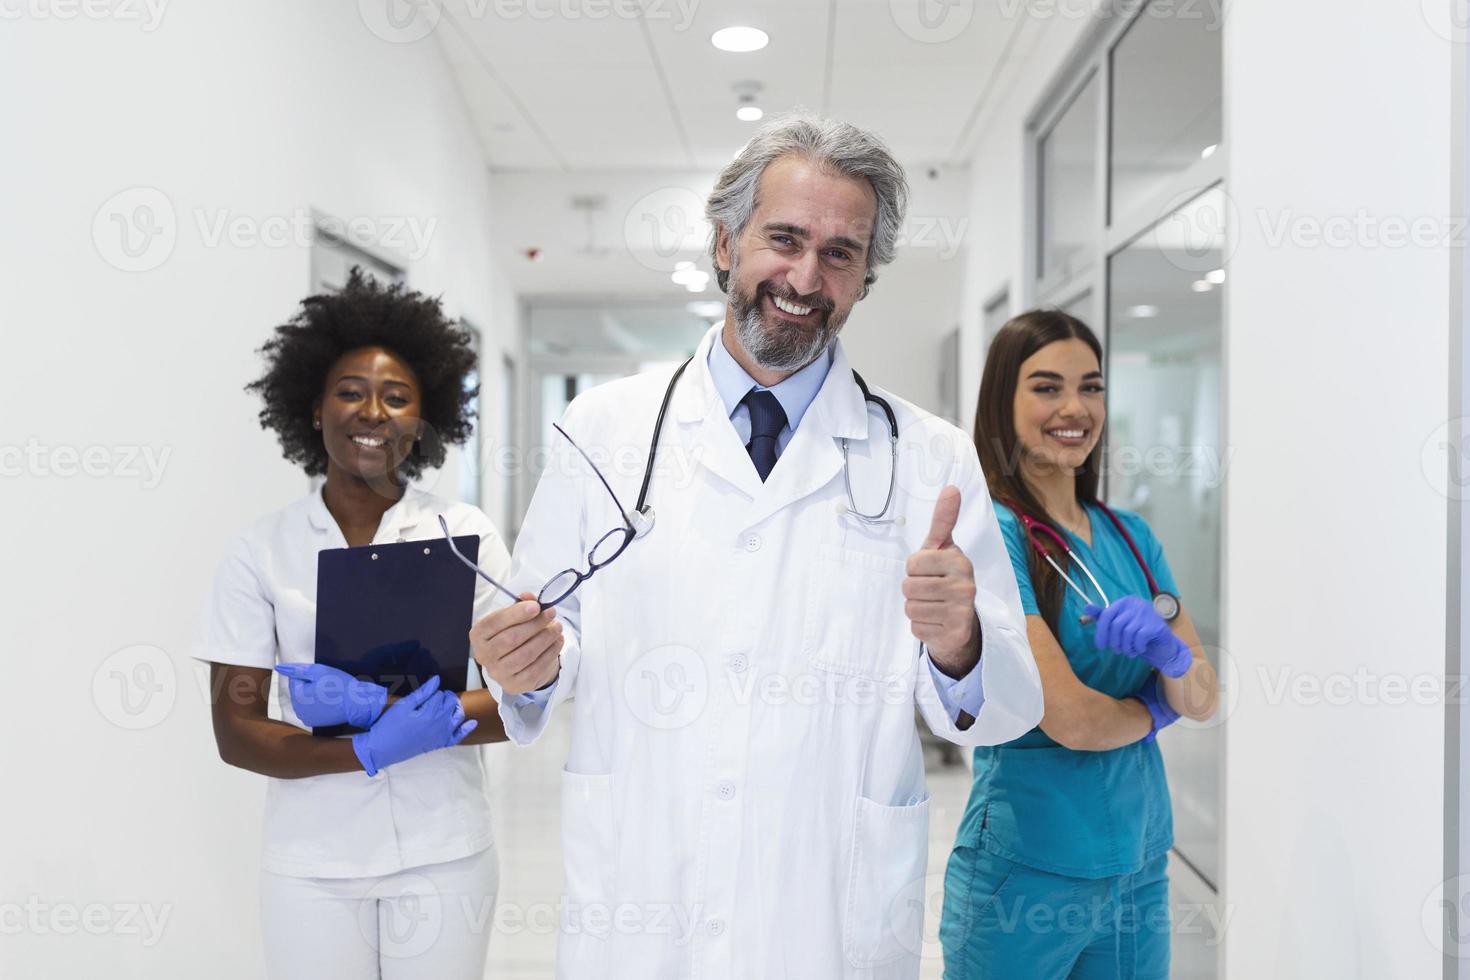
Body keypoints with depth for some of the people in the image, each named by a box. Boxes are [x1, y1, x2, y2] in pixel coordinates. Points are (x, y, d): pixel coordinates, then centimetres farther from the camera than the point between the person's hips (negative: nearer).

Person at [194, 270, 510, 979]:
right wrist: (371, 752, -19)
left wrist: (380, 705, -20)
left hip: (444, 858, 0)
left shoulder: (467, 535, -2)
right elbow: (235, 733, -3)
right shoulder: (259, 552, -1)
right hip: (312, 867, 0)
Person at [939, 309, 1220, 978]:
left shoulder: (1130, 534, 7)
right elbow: (1070, 718, -20)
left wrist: (1168, 651, -18)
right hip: (1027, 870, -6)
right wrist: (1152, 711, 0)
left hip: (1141, 865, 6)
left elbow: (1203, 701, 4)